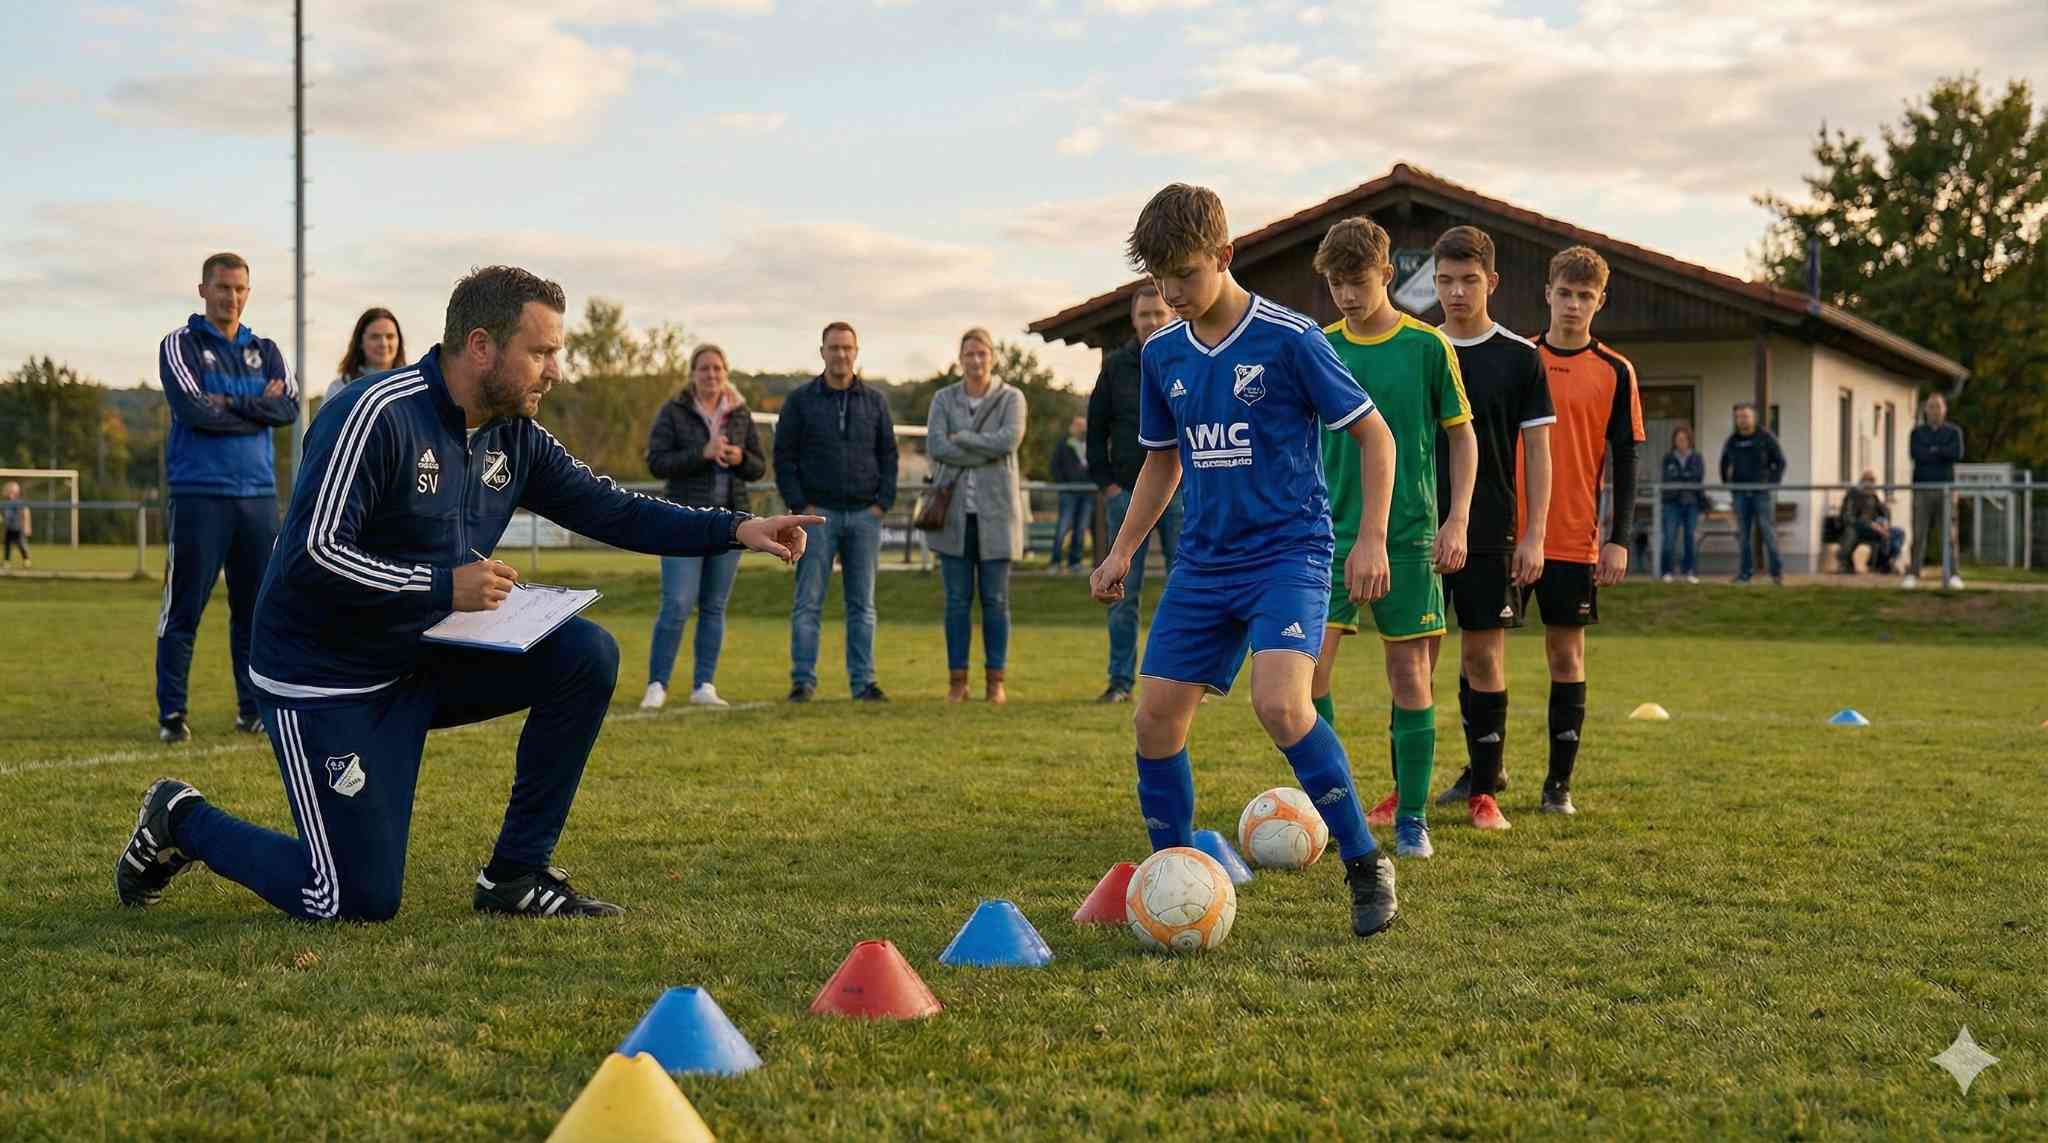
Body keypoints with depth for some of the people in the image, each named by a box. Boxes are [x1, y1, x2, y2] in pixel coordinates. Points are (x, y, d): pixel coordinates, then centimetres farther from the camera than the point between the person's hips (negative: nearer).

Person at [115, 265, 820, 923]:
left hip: (426, 663, 7)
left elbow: (612, 511, 6)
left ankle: (515, 875, -1)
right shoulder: (377, 415, -22)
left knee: (587, 654, -12)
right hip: (326, 680, -7)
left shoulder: (514, 437, 1)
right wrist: (444, 588, -26)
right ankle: (183, 823, 17)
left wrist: (736, 529, -4)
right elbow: (312, 557, -27)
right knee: (360, 904, -9)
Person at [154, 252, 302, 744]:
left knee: (256, 609, 8)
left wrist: (231, 404, -10)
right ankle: (171, 713, 2)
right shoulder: (180, 345, 2)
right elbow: (195, 411, -12)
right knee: (184, 610, -3)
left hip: (258, 493, 4)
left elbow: (291, 407, -1)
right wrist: (259, 408, -4)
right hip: (199, 494, -4)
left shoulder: (265, 350, 15)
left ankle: (254, 709, 16)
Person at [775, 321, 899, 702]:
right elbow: (783, 456, 1)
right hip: (818, 514, -2)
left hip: (864, 515, 2)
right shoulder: (800, 399, 2)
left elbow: (888, 454, 12)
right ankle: (802, 681, 0)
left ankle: (863, 682, 8)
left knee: (863, 605, 5)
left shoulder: (875, 400, 10)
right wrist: (799, 505, -7)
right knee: (808, 602, -3)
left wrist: (884, 502, 0)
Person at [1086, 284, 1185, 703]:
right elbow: (1096, 429, 9)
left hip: (1180, 494, -1)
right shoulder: (1116, 367, 7)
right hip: (1128, 493, 1)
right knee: (1122, 593, 2)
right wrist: (1106, 483, 1)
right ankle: (1121, 680, 7)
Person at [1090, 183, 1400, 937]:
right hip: (1204, 561, 6)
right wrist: (1122, 550, 14)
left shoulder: (1288, 339, -10)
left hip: (1290, 551, -6)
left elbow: (1373, 432, -4)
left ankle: (1367, 867, -10)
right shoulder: (1161, 355, 7)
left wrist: (1372, 538, -11)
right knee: (1156, 716, 0)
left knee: (1279, 703, -26)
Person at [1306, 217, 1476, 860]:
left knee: (1410, 675, 2)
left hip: (1407, 536, -2)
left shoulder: (1428, 346, -2)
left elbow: (1462, 436, 4)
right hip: (1330, 534, 2)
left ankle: (1412, 817, 13)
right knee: (1308, 664, -10)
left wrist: (1456, 520, -4)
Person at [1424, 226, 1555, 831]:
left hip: (1490, 534, -2)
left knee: (1483, 656, 1)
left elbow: (1538, 450, 2)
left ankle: (1484, 789, 11)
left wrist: (1533, 536, -5)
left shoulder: (1520, 358, 1)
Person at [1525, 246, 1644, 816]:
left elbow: (1625, 462, 3)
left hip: (1575, 540, -1)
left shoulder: (1615, 372, 3)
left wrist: (1619, 539, -4)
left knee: (1566, 656, 3)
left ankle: (1559, 783, 10)